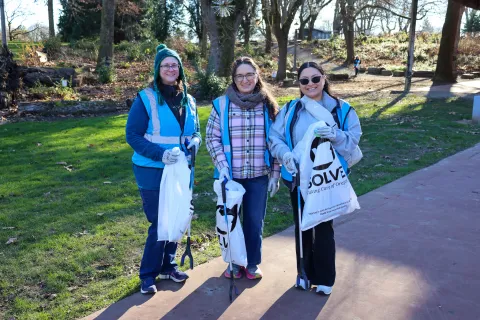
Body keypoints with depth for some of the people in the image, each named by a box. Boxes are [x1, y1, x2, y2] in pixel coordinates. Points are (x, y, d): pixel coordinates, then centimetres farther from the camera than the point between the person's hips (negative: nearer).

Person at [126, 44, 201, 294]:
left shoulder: (188, 100, 6)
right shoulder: (145, 99, -10)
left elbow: (196, 132, 15)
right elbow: (132, 136, -12)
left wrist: (195, 141, -10)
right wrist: (160, 153, -25)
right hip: (153, 172, -5)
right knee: (159, 223, -2)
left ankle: (168, 265, 33)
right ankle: (148, 274, 16)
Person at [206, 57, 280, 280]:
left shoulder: (268, 105, 2)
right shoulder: (221, 104, -3)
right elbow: (212, 138, -2)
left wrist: (275, 173, 2)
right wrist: (222, 165, -13)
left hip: (259, 176, 1)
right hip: (230, 175, -1)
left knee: (255, 221, 10)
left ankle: (253, 264, 29)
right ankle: (234, 263, 31)